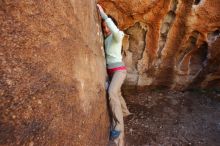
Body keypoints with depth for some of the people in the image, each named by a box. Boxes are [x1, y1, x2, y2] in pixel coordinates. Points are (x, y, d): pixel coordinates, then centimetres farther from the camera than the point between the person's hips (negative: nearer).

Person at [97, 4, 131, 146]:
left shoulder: (117, 36, -10)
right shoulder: (106, 38, 13)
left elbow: (115, 30, -32)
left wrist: (103, 13, -25)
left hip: (119, 69, -9)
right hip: (110, 70, 9)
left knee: (112, 92, -28)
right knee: (117, 93, 20)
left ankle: (118, 125, -21)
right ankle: (125, 111, 43)